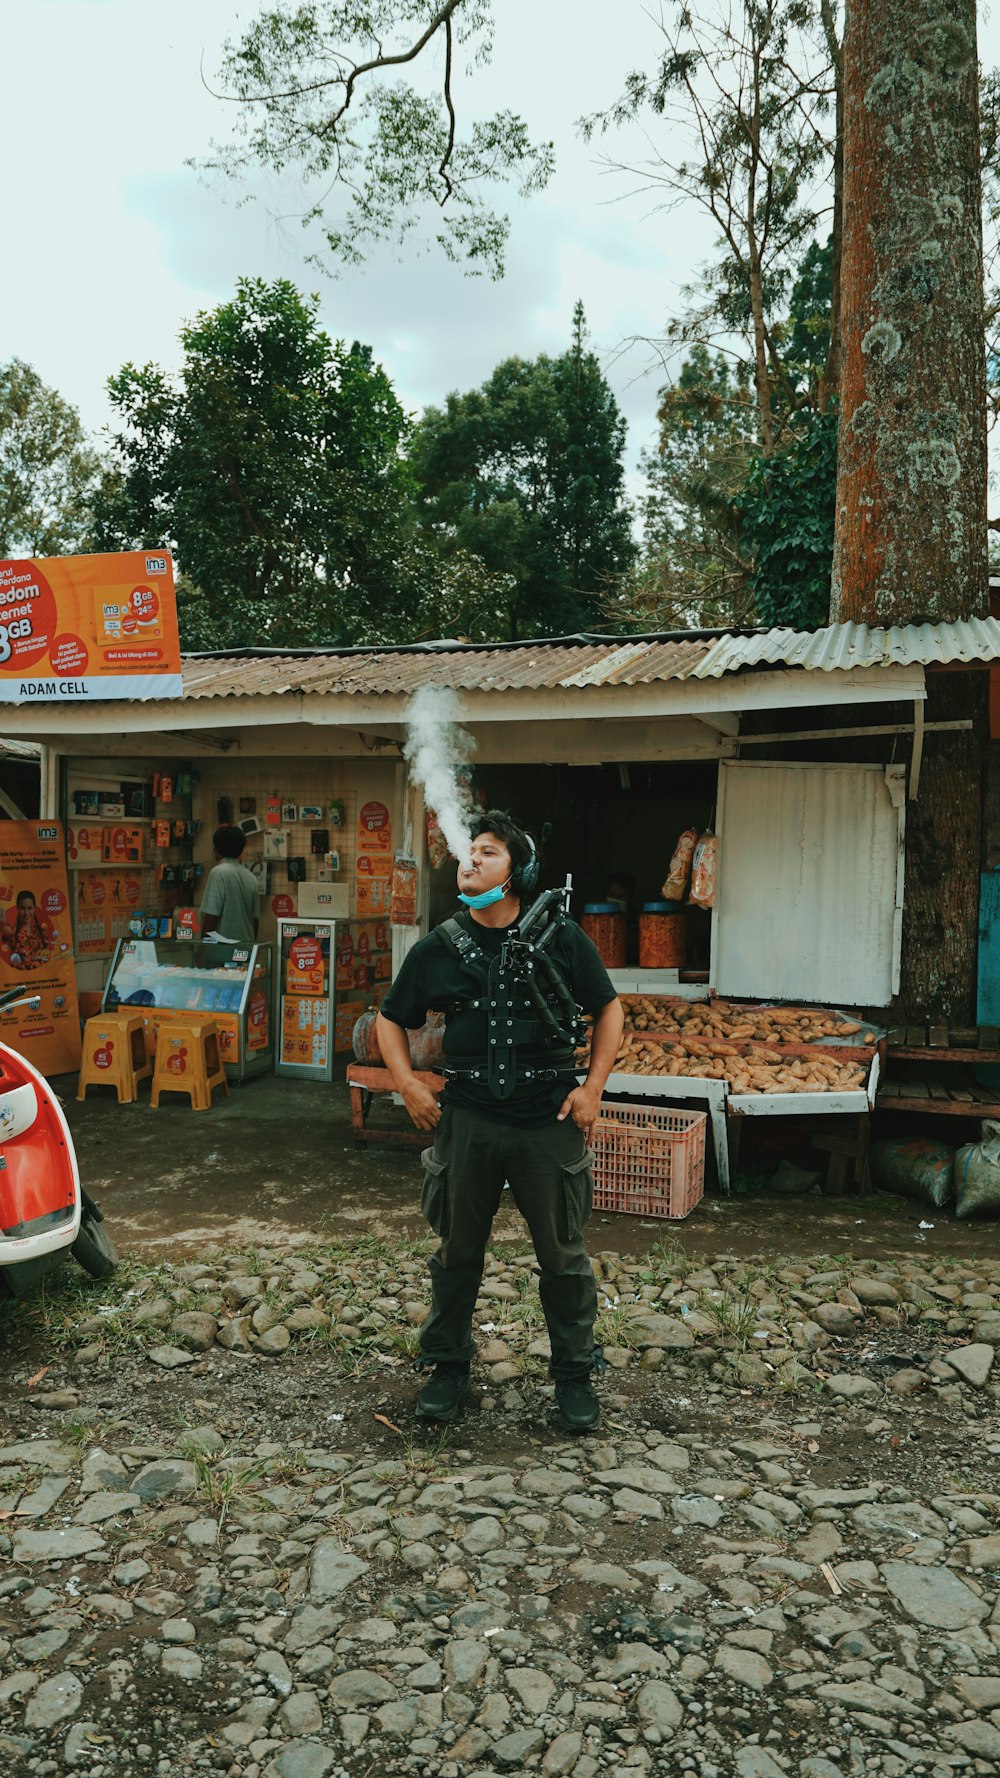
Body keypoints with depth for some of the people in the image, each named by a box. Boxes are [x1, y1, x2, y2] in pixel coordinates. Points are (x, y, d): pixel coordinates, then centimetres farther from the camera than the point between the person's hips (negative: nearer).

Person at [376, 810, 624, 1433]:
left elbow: (609, 1009, 4)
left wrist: (593, 1088, -3)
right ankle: (448, 1366, 32)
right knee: (458, 1250, 13)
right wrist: (408, 1085, 1)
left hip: (550, 1119, -1)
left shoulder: (562, 939, -4)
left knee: (564, 1254, 9)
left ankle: (575, 1375, 27)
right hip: (467, 1119, 2)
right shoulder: (437, 949, 1)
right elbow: (392, 1020, 13)